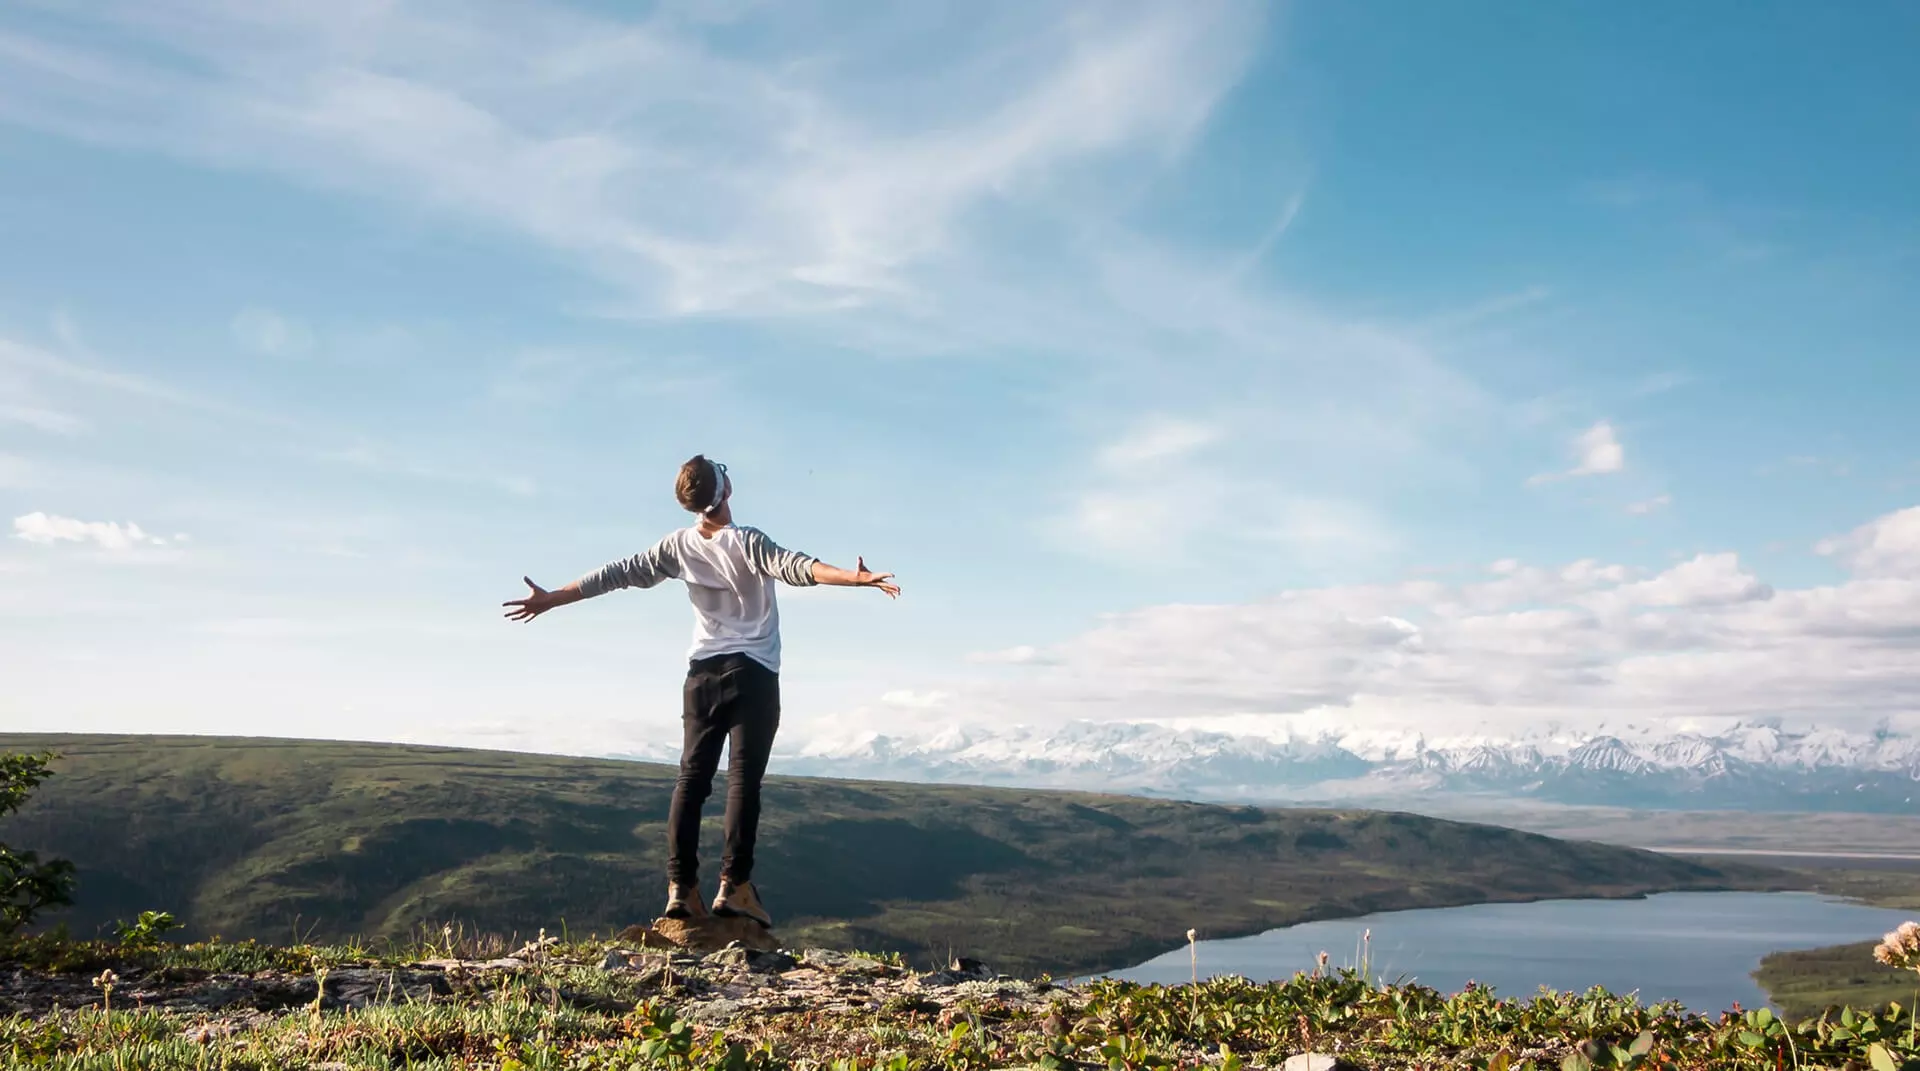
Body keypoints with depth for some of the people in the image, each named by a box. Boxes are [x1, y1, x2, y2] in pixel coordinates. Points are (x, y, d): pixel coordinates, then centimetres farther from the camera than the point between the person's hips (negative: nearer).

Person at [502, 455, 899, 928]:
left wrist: (551, 599, 17)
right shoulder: (746, 543, -10)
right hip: (752, 674, -4)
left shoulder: (678, 546, 4)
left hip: (702, 673, 4)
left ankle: (681, 887, 0)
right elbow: (796, 567, -26)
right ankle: (734, 886, -12)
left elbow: (616, 574, 8)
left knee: (692, 777, 4)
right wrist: (857, 578, -37)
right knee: (743, 779, -6)